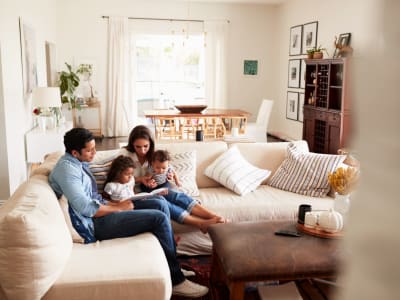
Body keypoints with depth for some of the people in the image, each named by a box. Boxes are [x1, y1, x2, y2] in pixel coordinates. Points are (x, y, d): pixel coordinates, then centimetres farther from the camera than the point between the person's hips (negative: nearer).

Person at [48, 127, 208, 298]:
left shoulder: (76, 163, 13)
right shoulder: (66, 168, -18)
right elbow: (86, 208, -25)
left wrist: (115, 204, 1)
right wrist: (118, 208, -12)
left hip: (99, 212, 10)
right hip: (95, 223, -10)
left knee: (160, 203, 1)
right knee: (159, 218, -17)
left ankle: (173, 266, 7)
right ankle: (176, 281, -6)